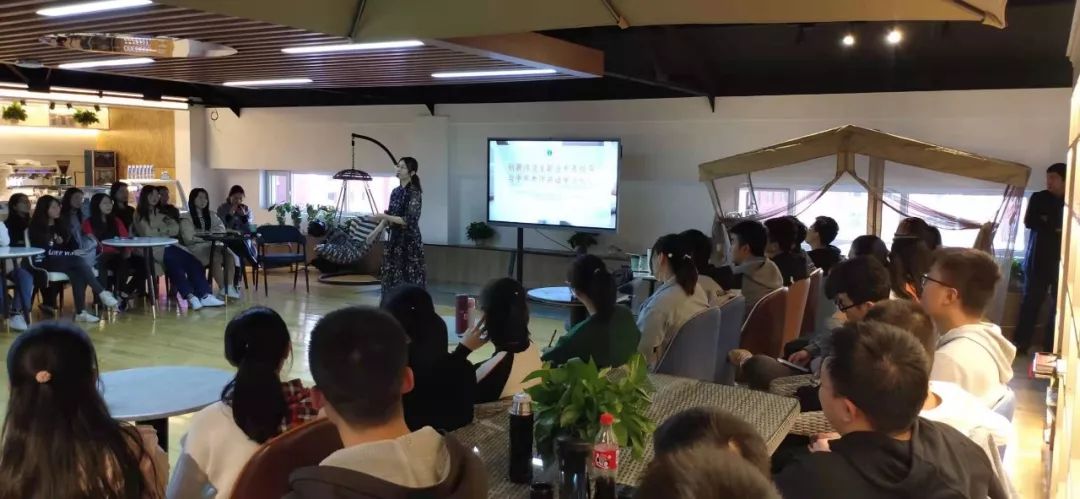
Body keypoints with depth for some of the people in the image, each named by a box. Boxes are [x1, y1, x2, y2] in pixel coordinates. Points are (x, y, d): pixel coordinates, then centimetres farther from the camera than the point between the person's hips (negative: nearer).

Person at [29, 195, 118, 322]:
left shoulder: (60, 225, 18)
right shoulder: (36, 228, -2)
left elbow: (73, 243, 16)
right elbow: (46, 251, -13)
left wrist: (76, 251, -7)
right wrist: (71, 253, -20)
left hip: (63, 261, 5)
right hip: (45, 263, -5)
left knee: (77, 273, -30)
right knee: (79, 261, -31)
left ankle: (80, 312, -38)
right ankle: (102, 294, -32)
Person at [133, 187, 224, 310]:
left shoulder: (160, 212, 24)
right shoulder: (139, 214, 6)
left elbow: (175, 229, 14)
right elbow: (147, 233, -8)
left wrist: (159, 230, -1)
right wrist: (165, 231, 3)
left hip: (167, 245, 6)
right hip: (152, 249, -6)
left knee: (193, 261, -21)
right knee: (174, 261, -35)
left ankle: (205, 295, -33)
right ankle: (190, 296, -42)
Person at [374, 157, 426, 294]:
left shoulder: (414, 192, -12)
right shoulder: (396, 191, 10)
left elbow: (409, 220, -19)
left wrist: (384, 216, -18)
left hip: (409, 241, -8)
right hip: (395, 239, 8)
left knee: (409, 278, -4)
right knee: (392, 276, 9)